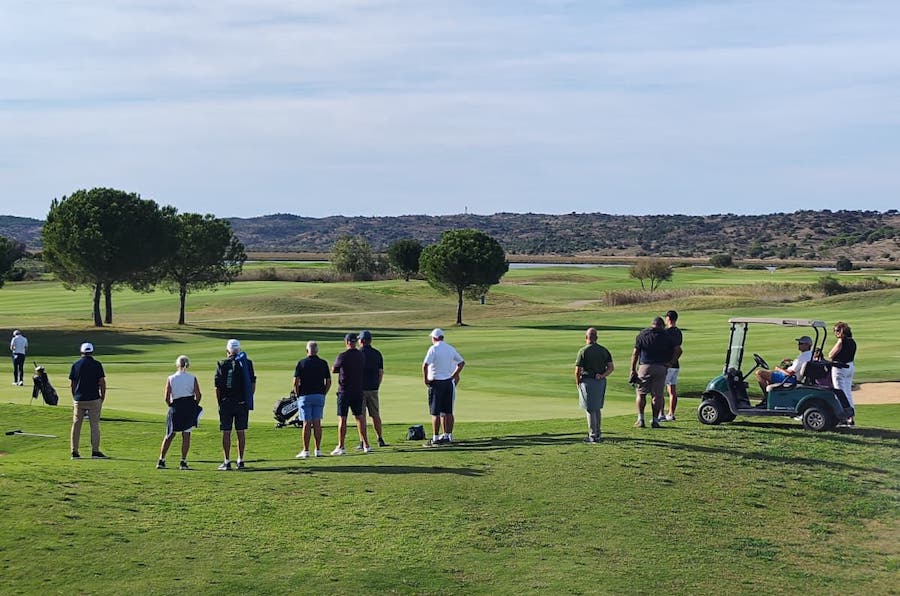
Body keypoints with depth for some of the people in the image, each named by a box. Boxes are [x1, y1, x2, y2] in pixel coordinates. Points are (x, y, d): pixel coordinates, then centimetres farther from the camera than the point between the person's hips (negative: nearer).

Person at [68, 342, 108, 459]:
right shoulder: (97, 365, -4)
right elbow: (102, 383, -6)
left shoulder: (75, 365, 4)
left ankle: (74, 452, 9)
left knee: (76, 425, 8)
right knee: (94, 425, 3)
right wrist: (103, 397, 6)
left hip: (78, 400, 2)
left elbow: (71, 384, 5)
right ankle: (95, 451, 0)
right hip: (94, 399, -2)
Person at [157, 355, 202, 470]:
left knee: (170, 435, 12)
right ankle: (183, 462, 4)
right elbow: (198, 395, -5)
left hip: (176, 407, 1)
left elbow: (166, 397, -4)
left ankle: (161, 460, 13)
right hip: (190, 407, 0)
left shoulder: (171, 378, -1)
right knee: (186, 435, 5)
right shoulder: (192, 378, -1)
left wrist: (171, 405, 13)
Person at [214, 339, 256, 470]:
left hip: (226, 403, -2)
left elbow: (218, 387, -3)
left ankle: (227, 462, 4)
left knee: (226, 432, 3)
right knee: (241, 432, 9)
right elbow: (253, 384, 4)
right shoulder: (247, 363, 3)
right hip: (242, 403, 2)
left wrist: (220, 403, 7)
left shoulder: (222, 365, -4)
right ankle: (240, 461, 11)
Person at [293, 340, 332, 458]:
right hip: (319, 396, 2)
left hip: (305, 396, -2)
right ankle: (318, 450, 7)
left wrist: (297, 395, 5)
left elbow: (296, 382, -7)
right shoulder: (323, 363, 4)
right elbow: (328, 382, 4)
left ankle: (306, 451, -1)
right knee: (317, 423, 6)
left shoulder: (301, 363, -4)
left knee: (307, 424, -1)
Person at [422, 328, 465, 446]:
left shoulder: (433, 349, -11)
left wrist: (425, 379, -8)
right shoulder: (451, 348, 8)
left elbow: (425, 365, -20)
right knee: (448, 412, 11)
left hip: (436, 383, -6)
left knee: (435, 413, -3)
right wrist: (454, 376, 19)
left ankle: (435, 438, -4)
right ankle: (447, 436, 15)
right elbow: (462, 362, 17)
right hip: (449, 382, 6)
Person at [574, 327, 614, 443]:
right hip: (601, 382, 5)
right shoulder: (604, 351, 7)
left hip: (587, 381, -5)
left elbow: (577, 370, -10)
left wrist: (577, 382, 4)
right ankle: (597, 433, 26)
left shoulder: (583, 351, -9)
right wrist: (602, 375, -5)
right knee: (597, 408, 19)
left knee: (590, 410, 0)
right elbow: (611, 367, 2)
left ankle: (593, 436, 0)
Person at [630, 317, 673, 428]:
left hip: (644, 367, 0)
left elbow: (635, 353, 1)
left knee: (641, 393, 8)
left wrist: (633, 370, 3)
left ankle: (640, 419, 2)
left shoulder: (642, 335, 5)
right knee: (657, 395, 4)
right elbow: (670, 356, 6)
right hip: (661, 368, 0)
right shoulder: (666, 337, 6)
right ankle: (655, 420, 4)